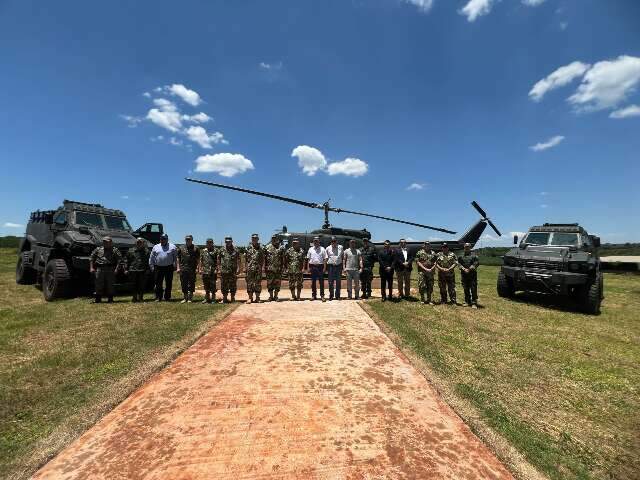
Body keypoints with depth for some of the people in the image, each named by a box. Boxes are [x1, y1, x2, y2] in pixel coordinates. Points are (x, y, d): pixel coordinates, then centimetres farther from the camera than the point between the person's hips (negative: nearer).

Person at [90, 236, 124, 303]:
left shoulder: (115, 250, 7)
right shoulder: (98, 249, 17)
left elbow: (119, 260, -2)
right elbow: (91, 258, 18)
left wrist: (116, 269, -12)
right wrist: (91, 267, 7)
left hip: (110, 270, -2)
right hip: (99, 269, 2)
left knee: (110, 285, 0)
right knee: (99, 285, 1)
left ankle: (110, 299, 9)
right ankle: (97, 299, 9)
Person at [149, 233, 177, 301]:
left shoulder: (172, 247, 7)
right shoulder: (155, 247, 12)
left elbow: (175, 257, 6)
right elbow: (151, 258, 13)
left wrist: (175, 265, -1)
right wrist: (151, 266, 7)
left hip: (169, 268, -1)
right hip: (158, 268, 1)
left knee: (169, 283, 4)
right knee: (158, 284, 5)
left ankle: (167, 297, 13)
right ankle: (158, 297, 14)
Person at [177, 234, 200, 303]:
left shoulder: (196, 248, 4)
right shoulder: (181, 248, 10)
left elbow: (198, 259, 2)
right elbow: (178, 259, 12)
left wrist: (197, 268, -6)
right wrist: (178, 268, 4)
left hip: (192, 270, -2)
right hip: (183, 269, 2)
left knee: (191, 284, 1)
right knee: (184, 284, 8)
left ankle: (190, 298, 11)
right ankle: (185, 298, 19)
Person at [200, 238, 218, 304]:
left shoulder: (215, 251, -2)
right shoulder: (203, 251, 11)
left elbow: (217, 261, -6)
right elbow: (201, 261, 14)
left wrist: (216, 269, -13)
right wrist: (200, 269, 7)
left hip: (212, 271, -4)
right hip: (205, 271, 4)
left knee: (212, 286, -2)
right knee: (206, 286, 12)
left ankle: (213, 299, 7)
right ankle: (207, 298, 23)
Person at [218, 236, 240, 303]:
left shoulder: (235, 250, 4)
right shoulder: (221, 250, 8)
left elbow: (238, 261, 0)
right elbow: (218, 260, 12)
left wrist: (238, 269, -9)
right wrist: (219, 268, 4)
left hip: (233, 272, -1)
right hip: (224, 272, 1)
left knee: (233, 286, 3)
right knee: (224, 286, 6)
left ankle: (233, 298, 13)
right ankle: (225, 298, 17)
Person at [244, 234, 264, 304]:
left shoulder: (261, 248, 8)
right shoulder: (248, 248, 5)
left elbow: (263, 258, 7)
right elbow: (245, 258, 6)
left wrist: (263, 267, -2)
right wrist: (245, 267, 0)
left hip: (258, 269, 1)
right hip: (250, 268, -1)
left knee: (258, 283, 4)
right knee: (250, 283, 2)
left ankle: (257, 298, 12)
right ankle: (250, 298, 10)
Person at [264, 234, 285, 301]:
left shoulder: (281, 248, 4)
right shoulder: (267, 247, 6)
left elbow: (283, 259, 3)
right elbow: (265, 258, 7)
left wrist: (282, 267, -2)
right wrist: (265, 267, 3)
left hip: (278, 269, 0)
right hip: (270, 268, 1)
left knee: (277, 283, 3)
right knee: (270, 283, 4)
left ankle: (276, 296, 13)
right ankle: (271, 296, 14)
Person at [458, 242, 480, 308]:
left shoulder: (474, 255, 2)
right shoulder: (461, 256, 11)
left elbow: (477, 263, -5)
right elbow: (459, 263, 6)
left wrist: (469, 269, -12)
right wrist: (464, 269, -9)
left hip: (472, 274, -3)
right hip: (464, 275, 3)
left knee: (473, 289, -5)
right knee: (466, 289, 9)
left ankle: (474, 303, -1)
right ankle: (467, 301, 20)